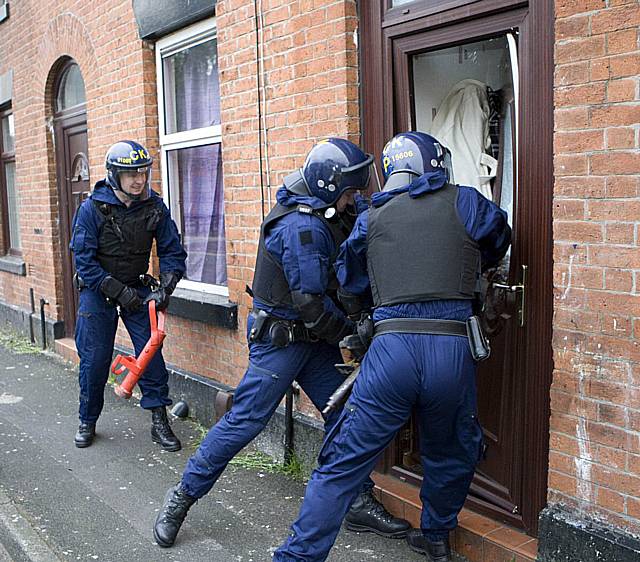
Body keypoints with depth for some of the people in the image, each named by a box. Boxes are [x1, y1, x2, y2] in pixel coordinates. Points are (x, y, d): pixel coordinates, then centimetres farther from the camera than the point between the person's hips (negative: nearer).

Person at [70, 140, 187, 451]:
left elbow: (172, 252, -1)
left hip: (137, 289, 2)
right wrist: (118, 291, -19)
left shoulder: (155, 207, -8)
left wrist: (165, 288, -15)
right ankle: (87, 421, 24)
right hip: (97, 291, -2)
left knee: (151, 352, -4)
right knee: (94, 359, 3)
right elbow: (84, 261, -14)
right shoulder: (92, 208, -15)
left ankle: (159, 422, 7)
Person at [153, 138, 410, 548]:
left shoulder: (326, 218, 7)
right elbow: (310, 302, -24)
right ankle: (183, 496, 13)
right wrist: (351, 330, -11)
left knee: (344, 414, 9)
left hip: (315, 337, 9)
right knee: (245, 420, -4)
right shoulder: (302, 226, -24)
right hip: (280, 337, -9)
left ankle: (359, 503, 21)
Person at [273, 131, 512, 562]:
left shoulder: (372, 217, 13)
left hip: (392, 348, 0)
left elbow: (351, 280, 23)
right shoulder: (465, 203, 10)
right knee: (451, 454, 25)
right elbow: (500, 240, 30)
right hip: (453, 349, 1)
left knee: (343, 463, 6)